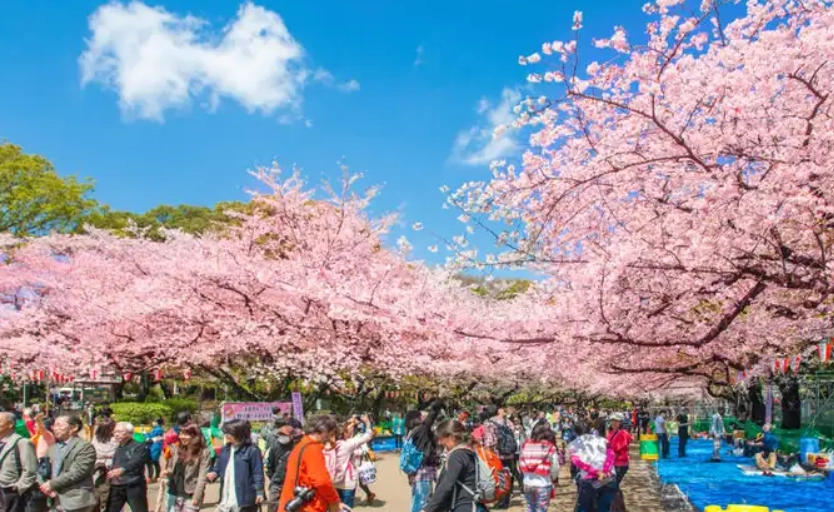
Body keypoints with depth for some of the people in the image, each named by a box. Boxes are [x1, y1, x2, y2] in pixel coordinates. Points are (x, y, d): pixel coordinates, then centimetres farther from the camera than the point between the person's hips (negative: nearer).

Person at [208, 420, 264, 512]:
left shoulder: (252, 450, -12)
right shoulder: (225, 450, 10)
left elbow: (257, 473, -11)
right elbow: (218, 467, 18)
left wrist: (259, 492, -15)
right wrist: (214, 473, -5)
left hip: (244, 498, -7)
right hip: (226, 498, 7)